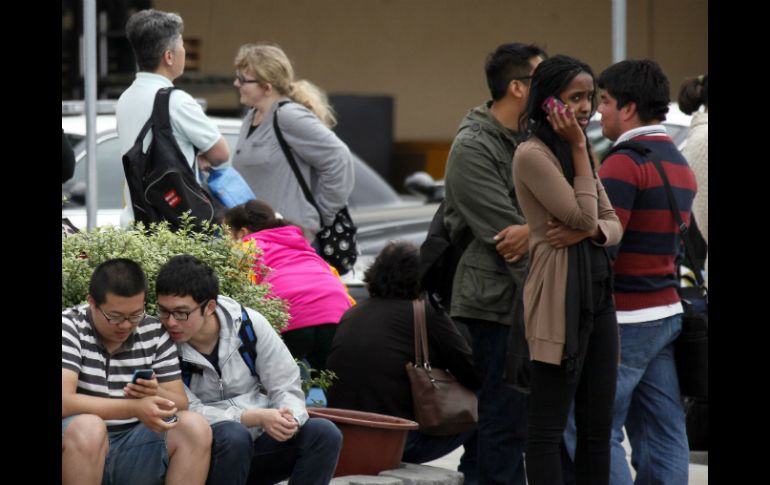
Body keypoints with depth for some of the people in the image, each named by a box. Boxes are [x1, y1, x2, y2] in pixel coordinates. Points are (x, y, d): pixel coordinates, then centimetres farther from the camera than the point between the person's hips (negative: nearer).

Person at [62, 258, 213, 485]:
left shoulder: (154, 333, 5)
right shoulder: (69, 327, -8)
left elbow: (180, 405, 4)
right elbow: (64, 402, -21)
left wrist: (157, 396, -20)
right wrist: (135, 408, -30)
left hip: (136, 448, 4)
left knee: (194, 427, -18)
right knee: (87, 427, -36)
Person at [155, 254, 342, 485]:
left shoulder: (249, 324, -5)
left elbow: (286, 387, -1)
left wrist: (288, 418, -26)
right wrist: (256, 418, -30)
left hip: (258, 445, 4)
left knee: (324, 433, -19)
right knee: (233, 435, -36)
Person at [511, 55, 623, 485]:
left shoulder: (580, 152, 17)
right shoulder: (533, 154, -9)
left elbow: (613, 224, 15)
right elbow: (582, 214, -14)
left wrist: (590, 231, -9)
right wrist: (579, 147, -9)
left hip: (598, 293, 9)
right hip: (561, 297, -9)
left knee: (598, 426, 9)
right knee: (550, 426, -6)